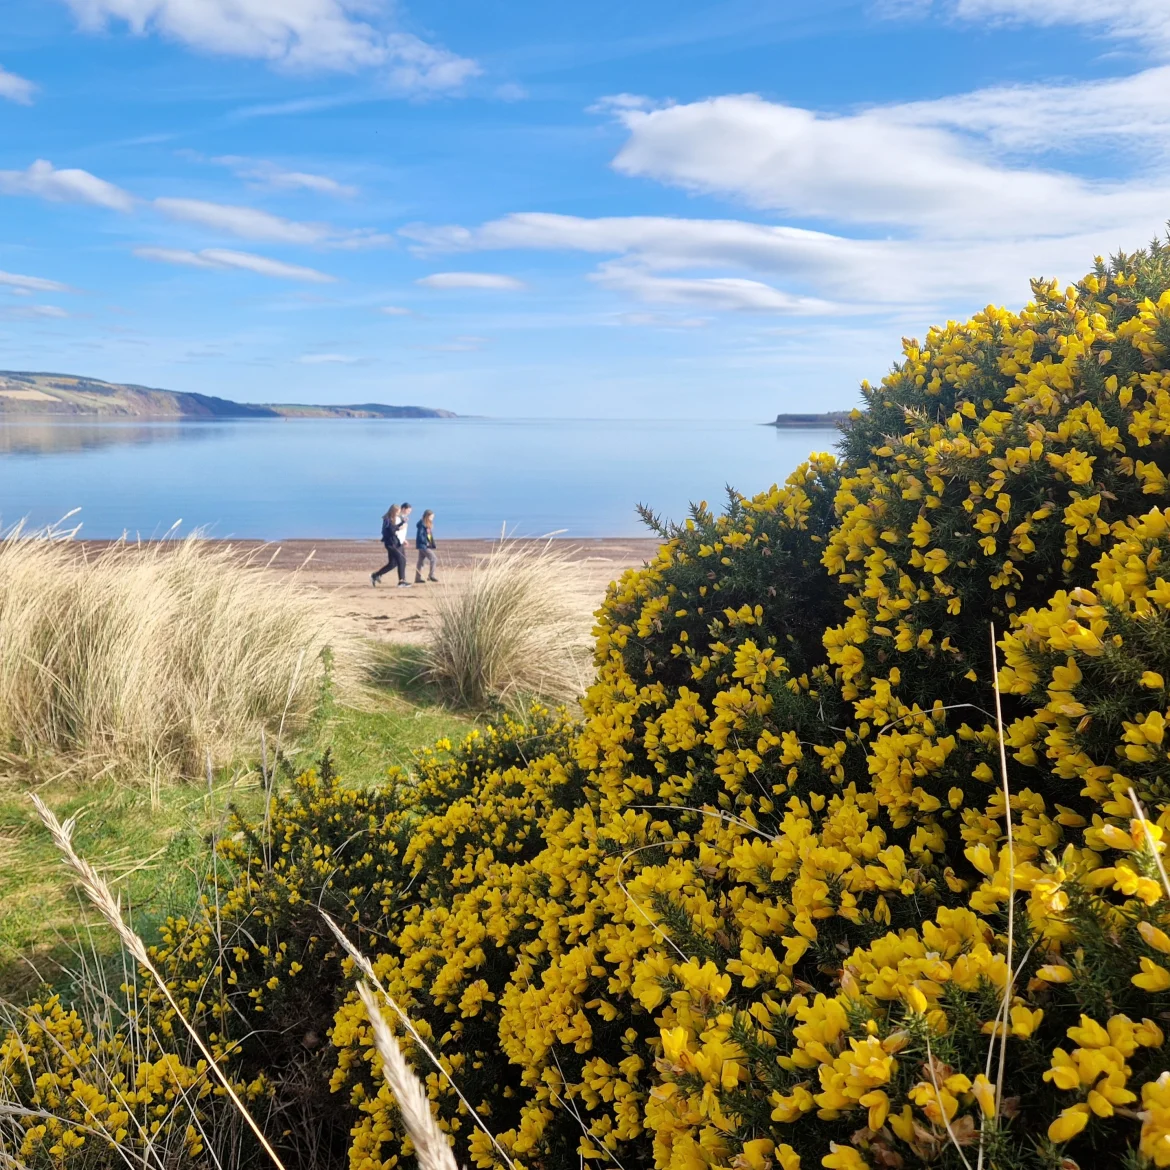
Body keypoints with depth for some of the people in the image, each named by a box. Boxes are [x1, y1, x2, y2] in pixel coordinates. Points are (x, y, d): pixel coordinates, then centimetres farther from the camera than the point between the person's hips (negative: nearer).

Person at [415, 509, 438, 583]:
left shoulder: (429, 524, 15)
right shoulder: (422, 524, -12)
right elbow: (419, 535, -18)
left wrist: (432, 545, 5)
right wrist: (426, 543, -16)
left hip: (427, 545, 9)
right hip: (422, 545, -9)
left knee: (421, 561, 10)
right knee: (433, 557, -14)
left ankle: (417, 578, 13)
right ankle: (431, 575, -10)